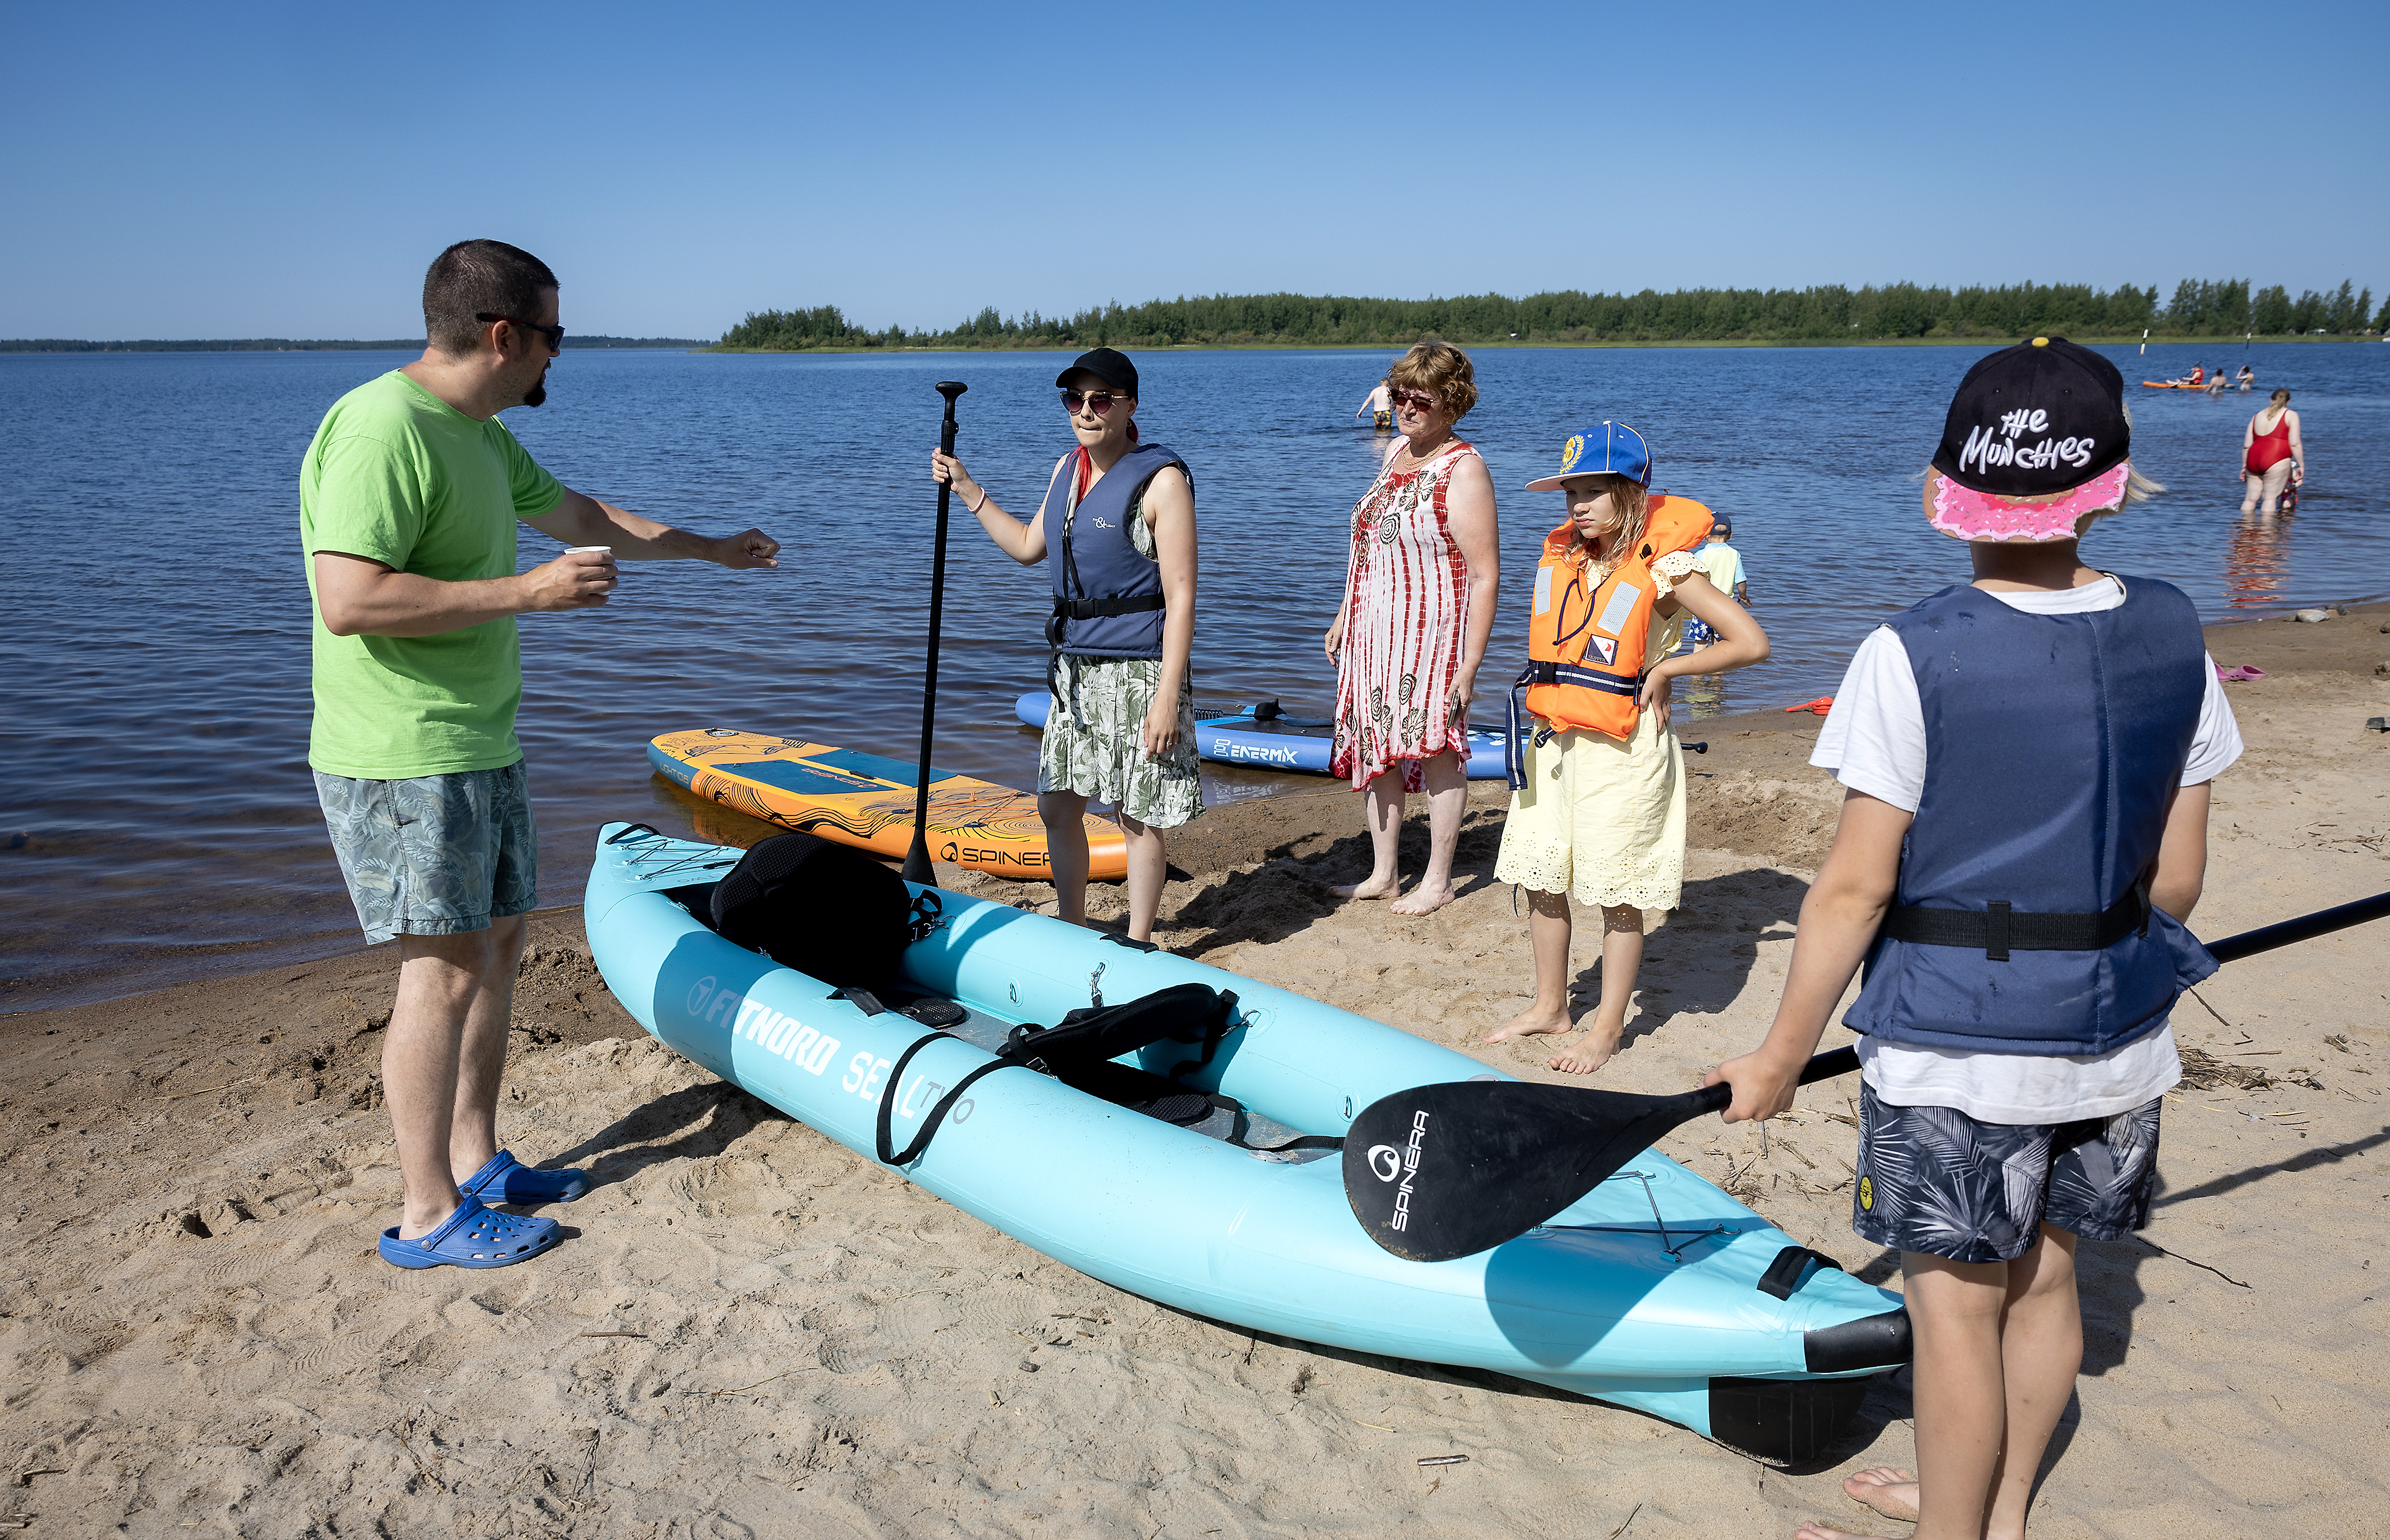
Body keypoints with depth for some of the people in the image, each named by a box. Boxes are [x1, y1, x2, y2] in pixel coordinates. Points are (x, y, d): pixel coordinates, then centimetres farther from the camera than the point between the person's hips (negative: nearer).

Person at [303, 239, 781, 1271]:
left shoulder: (477, 435, 12)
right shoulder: (382, 429, -19)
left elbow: (577, 514, 27)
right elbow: (348, 599, -28)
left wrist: (715, 549, 34)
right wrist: (524, 591, -24)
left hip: (479, 747, 10)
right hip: (404, 759, -10)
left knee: (498, 942, 15)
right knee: (444, 971, -5)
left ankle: (476, 1160, 28)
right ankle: (429, 1215, 6)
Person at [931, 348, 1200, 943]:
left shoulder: (1161, 480, -13)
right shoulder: (1067, 469, 10)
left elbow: (1181, 597, -16)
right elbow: (1028, 547, 25)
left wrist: (1168, 694, -21)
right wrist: (966, 488, 18)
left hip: (1136, 670, -8)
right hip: (1073, 667, 8)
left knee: (1136, 817, 3)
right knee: (1057, 806, 14)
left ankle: (1137, 945, 19)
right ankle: (1072, 930, 33)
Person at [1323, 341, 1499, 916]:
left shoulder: (1463, 471, -15)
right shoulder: (1398, 451, 11)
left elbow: (1485, 577, -18)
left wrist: (1469, 665, -21)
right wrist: (1344, 615, 19)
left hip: (1431, 635, -8)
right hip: (1375, 632, 8)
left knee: (1437, 750, 3)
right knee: (1373, 747, 12)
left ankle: (1437, 882, 17)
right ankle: (1384, 873, 25)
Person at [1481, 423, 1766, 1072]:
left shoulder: (1662, 570, -12)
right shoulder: (1559, 555, 7)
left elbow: (1752, 643, -15)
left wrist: (1664, 670, -11)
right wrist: (1545, 707, 12)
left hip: (1622, 747, -6)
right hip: (1552, 740, 7)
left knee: (1617, 892, 3)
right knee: (1539, 877, 12)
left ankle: (1607, 1027, 16)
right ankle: (1550, 1006, 29)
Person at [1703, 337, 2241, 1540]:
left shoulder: (1913, 656, -18)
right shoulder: (2173, 638, -2)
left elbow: (1855, 888, -16)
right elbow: (2176, 875, 5)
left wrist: (1782, 1056, -5)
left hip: (1953, 1047, -6)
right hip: (2115, 1039, 6)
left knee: (1955, 1308, 10)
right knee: (2042, 1278, 22)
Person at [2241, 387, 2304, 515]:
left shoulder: (2257, 416, 19)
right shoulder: (2291, 415, 5)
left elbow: (2246, 445, 16)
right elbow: (2295, 444, -4)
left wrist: (2244, 466, 23)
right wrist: (2301, 465, 1)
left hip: (2253, 461, 5)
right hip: (2276, 461, -5)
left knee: (2251, 498, 10)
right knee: (2270, 498, -4)